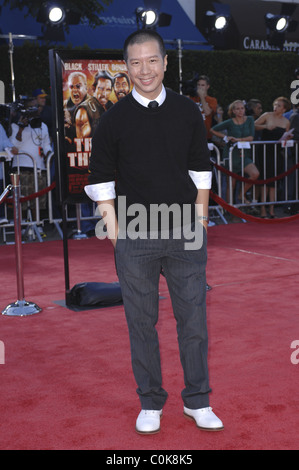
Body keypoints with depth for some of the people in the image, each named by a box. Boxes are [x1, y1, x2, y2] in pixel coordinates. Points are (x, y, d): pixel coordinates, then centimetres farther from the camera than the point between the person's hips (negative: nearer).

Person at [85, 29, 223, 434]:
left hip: (185, 235, 2)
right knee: (141, 324, 8)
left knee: (193, 321, 7)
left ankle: (197, 401, 24)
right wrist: (113, 231, -2)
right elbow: (100, 179, 3)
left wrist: (200, 221, 6)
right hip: (135, 239, -1)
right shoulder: (115, 119, -2)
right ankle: (150, 403, 24)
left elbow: (201, 169, 11)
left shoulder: (188, 112, 4)